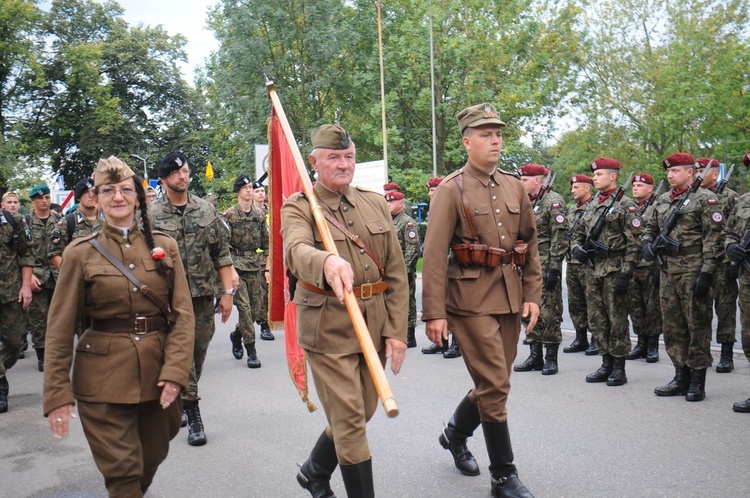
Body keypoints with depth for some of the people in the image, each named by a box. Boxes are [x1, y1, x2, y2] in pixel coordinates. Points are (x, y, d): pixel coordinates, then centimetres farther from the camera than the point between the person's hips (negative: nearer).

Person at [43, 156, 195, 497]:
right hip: (104, 377, -3)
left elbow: (183, 313, 0)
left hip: (158, 374, 3)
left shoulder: (164, 246, 3)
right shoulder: (80, 252, -3)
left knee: (153, 457, 18)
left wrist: (175, 370, -12)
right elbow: (60, 328, -2)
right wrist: (57, 393, -5)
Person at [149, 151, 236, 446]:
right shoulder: (152, 216, -2)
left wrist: (228, 291, 3)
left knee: (198, 353, 10)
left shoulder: (206, 211, 6)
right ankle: (193, 415, 4)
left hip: (203, 295, 3)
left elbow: (222, 253, 7)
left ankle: (178, 400, 30)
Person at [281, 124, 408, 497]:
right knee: (350, 420, -4)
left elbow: (396, 273, 8)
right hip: (329, 327, -5)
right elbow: (296, 250, -28)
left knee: (362, 412, 17)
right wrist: (327, 262, -51)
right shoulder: (299, 208, -4)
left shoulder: (376, 204, 9)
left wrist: (396, 330, 0)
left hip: (375, 324, 6)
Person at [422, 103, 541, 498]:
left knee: (493, 381, 14)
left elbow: (531, 244, 15)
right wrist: (434, 313, -15)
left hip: (510, 298, 6)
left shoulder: (514, 187, 11)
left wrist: (532, 295, 7)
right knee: (495, 385, -5)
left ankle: (455, 434, 41)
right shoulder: (451, 190, -6)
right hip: (472, 299, -6)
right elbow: (434, 255, -11)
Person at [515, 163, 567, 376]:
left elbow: (560, 237, -14)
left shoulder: (553, 201, -9)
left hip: (546, 266, -8)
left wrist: (554, 268, -18)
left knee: (549, 312, -2)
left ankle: (551, 358, 6)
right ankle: (535, 356, 17)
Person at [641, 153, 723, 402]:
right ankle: (681, 377, 21)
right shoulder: (662, 200, 14)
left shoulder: (705, 199, -5)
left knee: (697, 325, 0)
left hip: (693, 271, -7)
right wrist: (647, 243, 1)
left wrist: (706, 272, -17)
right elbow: (650, 227, 24)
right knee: (672, 325, 10)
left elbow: (713, 239, -10)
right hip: (667, 271, 7)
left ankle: (697, 382, 8)